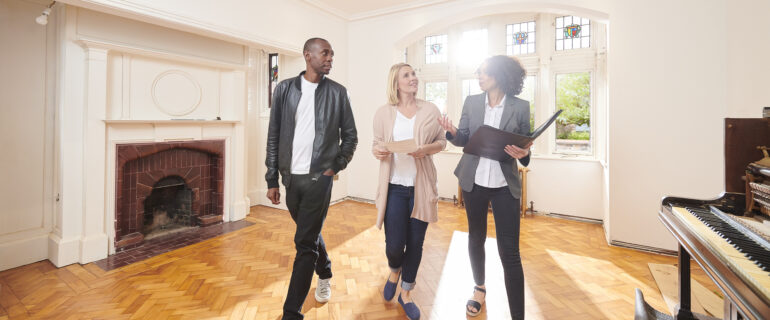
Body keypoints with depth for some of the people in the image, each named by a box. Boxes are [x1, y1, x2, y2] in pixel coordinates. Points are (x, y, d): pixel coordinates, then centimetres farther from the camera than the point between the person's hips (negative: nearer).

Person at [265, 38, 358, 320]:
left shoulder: (337, 92, 0)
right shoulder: (285, 88, 4)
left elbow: (350, 136, 5)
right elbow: (273, 136, 4)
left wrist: (335, 167, -5)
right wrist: (272, 179, 2)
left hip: (318, 177, -3)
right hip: (291, 177, 3)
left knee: (305, 243, -2)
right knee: (310, 233, 20)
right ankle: (325, 275, 47)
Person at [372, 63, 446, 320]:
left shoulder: (430, 110, 3)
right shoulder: (383, 113, 2)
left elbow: (442, 141, 8)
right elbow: (377, 143, 10)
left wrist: (427, 149, -13)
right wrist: (376, 151, -13)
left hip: (421, 187, 1)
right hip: (394, 186, -1)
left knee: (415, 243, 10)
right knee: (394, 244, -1)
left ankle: (406, 293, 35)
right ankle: (394, 272, 39)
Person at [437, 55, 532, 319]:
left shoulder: (520, 107, -3)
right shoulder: (471, 102, 3)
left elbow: (526, 147, 2)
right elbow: (464, 140, 4)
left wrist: (523, 153, -21)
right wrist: (452, 132, -17)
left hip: (505, 185, -2)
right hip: (473, 181, 3)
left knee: (509, 251, -1)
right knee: (475, 238, 17)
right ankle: (479, 289, 43)